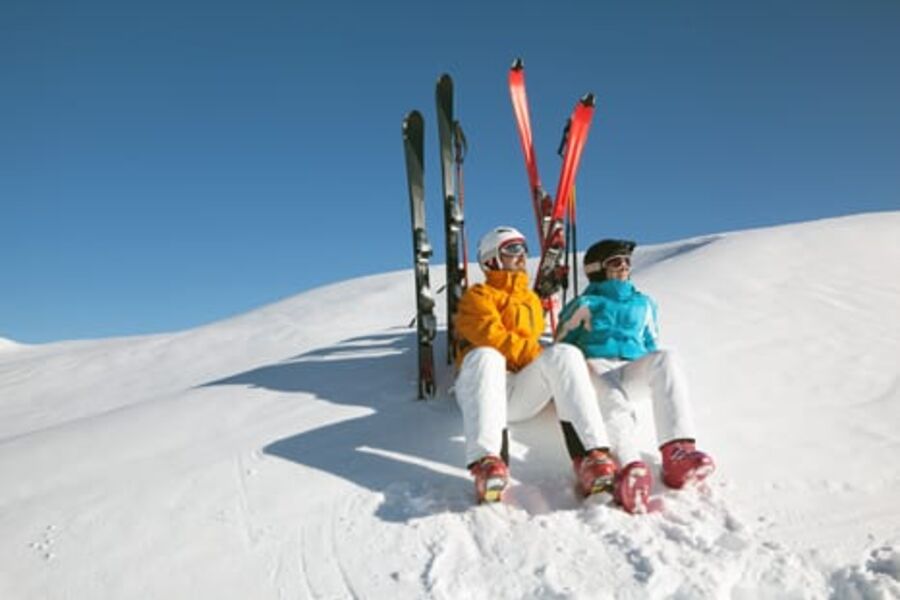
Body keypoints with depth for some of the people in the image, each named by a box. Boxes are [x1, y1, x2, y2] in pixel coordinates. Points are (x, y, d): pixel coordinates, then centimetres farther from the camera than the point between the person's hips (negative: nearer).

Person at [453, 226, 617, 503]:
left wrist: (555, 359, 9)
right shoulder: (477, 296, 11)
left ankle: (592, 454, -40)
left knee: (566, 354, -23)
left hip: (523, 395, 4)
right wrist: (538, 355, -15)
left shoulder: (532, 300, 31)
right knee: (485, 356, -37)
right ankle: (486, 461, -55)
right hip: (481, 390, -4)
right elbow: (491, 335, -8)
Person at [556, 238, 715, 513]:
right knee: (614, 400, -40)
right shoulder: (586, 304, 19)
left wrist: (659, 375, 13)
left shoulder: (644, 304, 31)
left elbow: (651, 347, 32)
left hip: (632, 373, 3)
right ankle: (630, 467, -70)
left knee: (666, 358, -32)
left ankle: (677, 452, -49)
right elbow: (562, 345, 15)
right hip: (595, 368, -3)